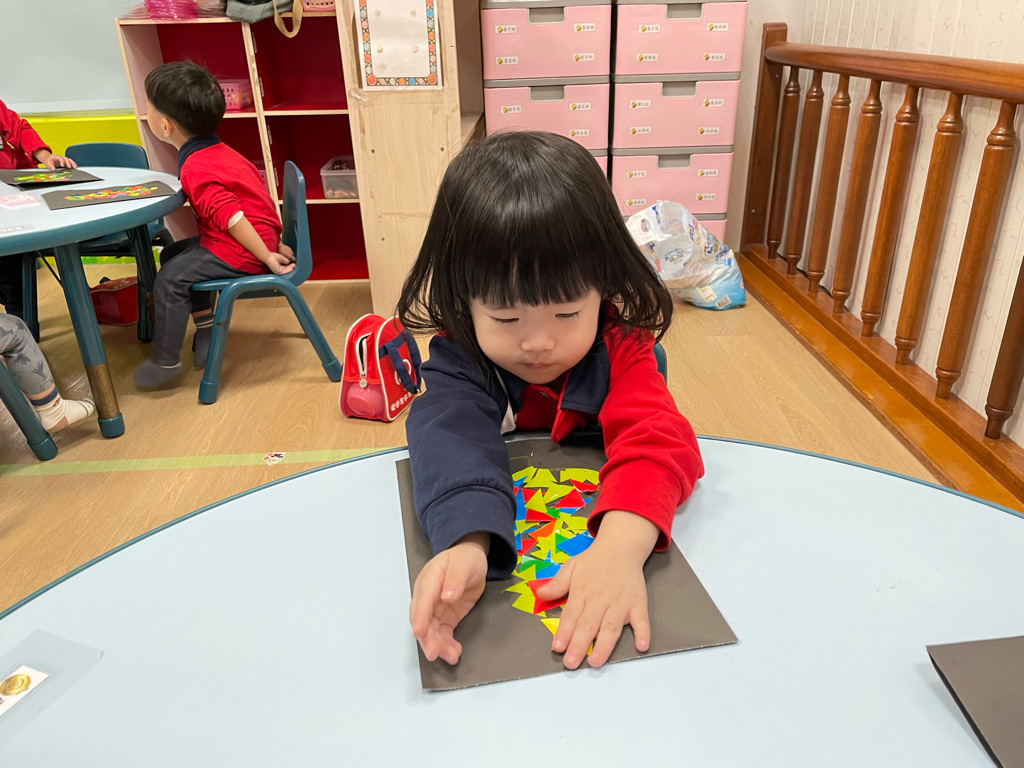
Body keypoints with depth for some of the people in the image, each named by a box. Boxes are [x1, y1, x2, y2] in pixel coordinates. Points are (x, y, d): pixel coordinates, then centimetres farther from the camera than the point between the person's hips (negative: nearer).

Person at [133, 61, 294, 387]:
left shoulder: (196, 170, -23)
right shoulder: (217, 151, 10)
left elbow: (230, 216, -28)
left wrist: (265, 257, -23)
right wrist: (272, 243, 17)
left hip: (241, 252, -11)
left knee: (170, 279, -11)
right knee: (173, 255, 19)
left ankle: (166, 362, 2)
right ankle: (206, 328, 22)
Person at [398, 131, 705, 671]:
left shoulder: (620, 348, -19)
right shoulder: (458, 360, -20)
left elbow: (656, 439, -34)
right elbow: (451, 440, -39)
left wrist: (620, 547, -54)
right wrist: (466, 546, -60)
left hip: (594, 518, 1)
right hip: (497, 534, 0)